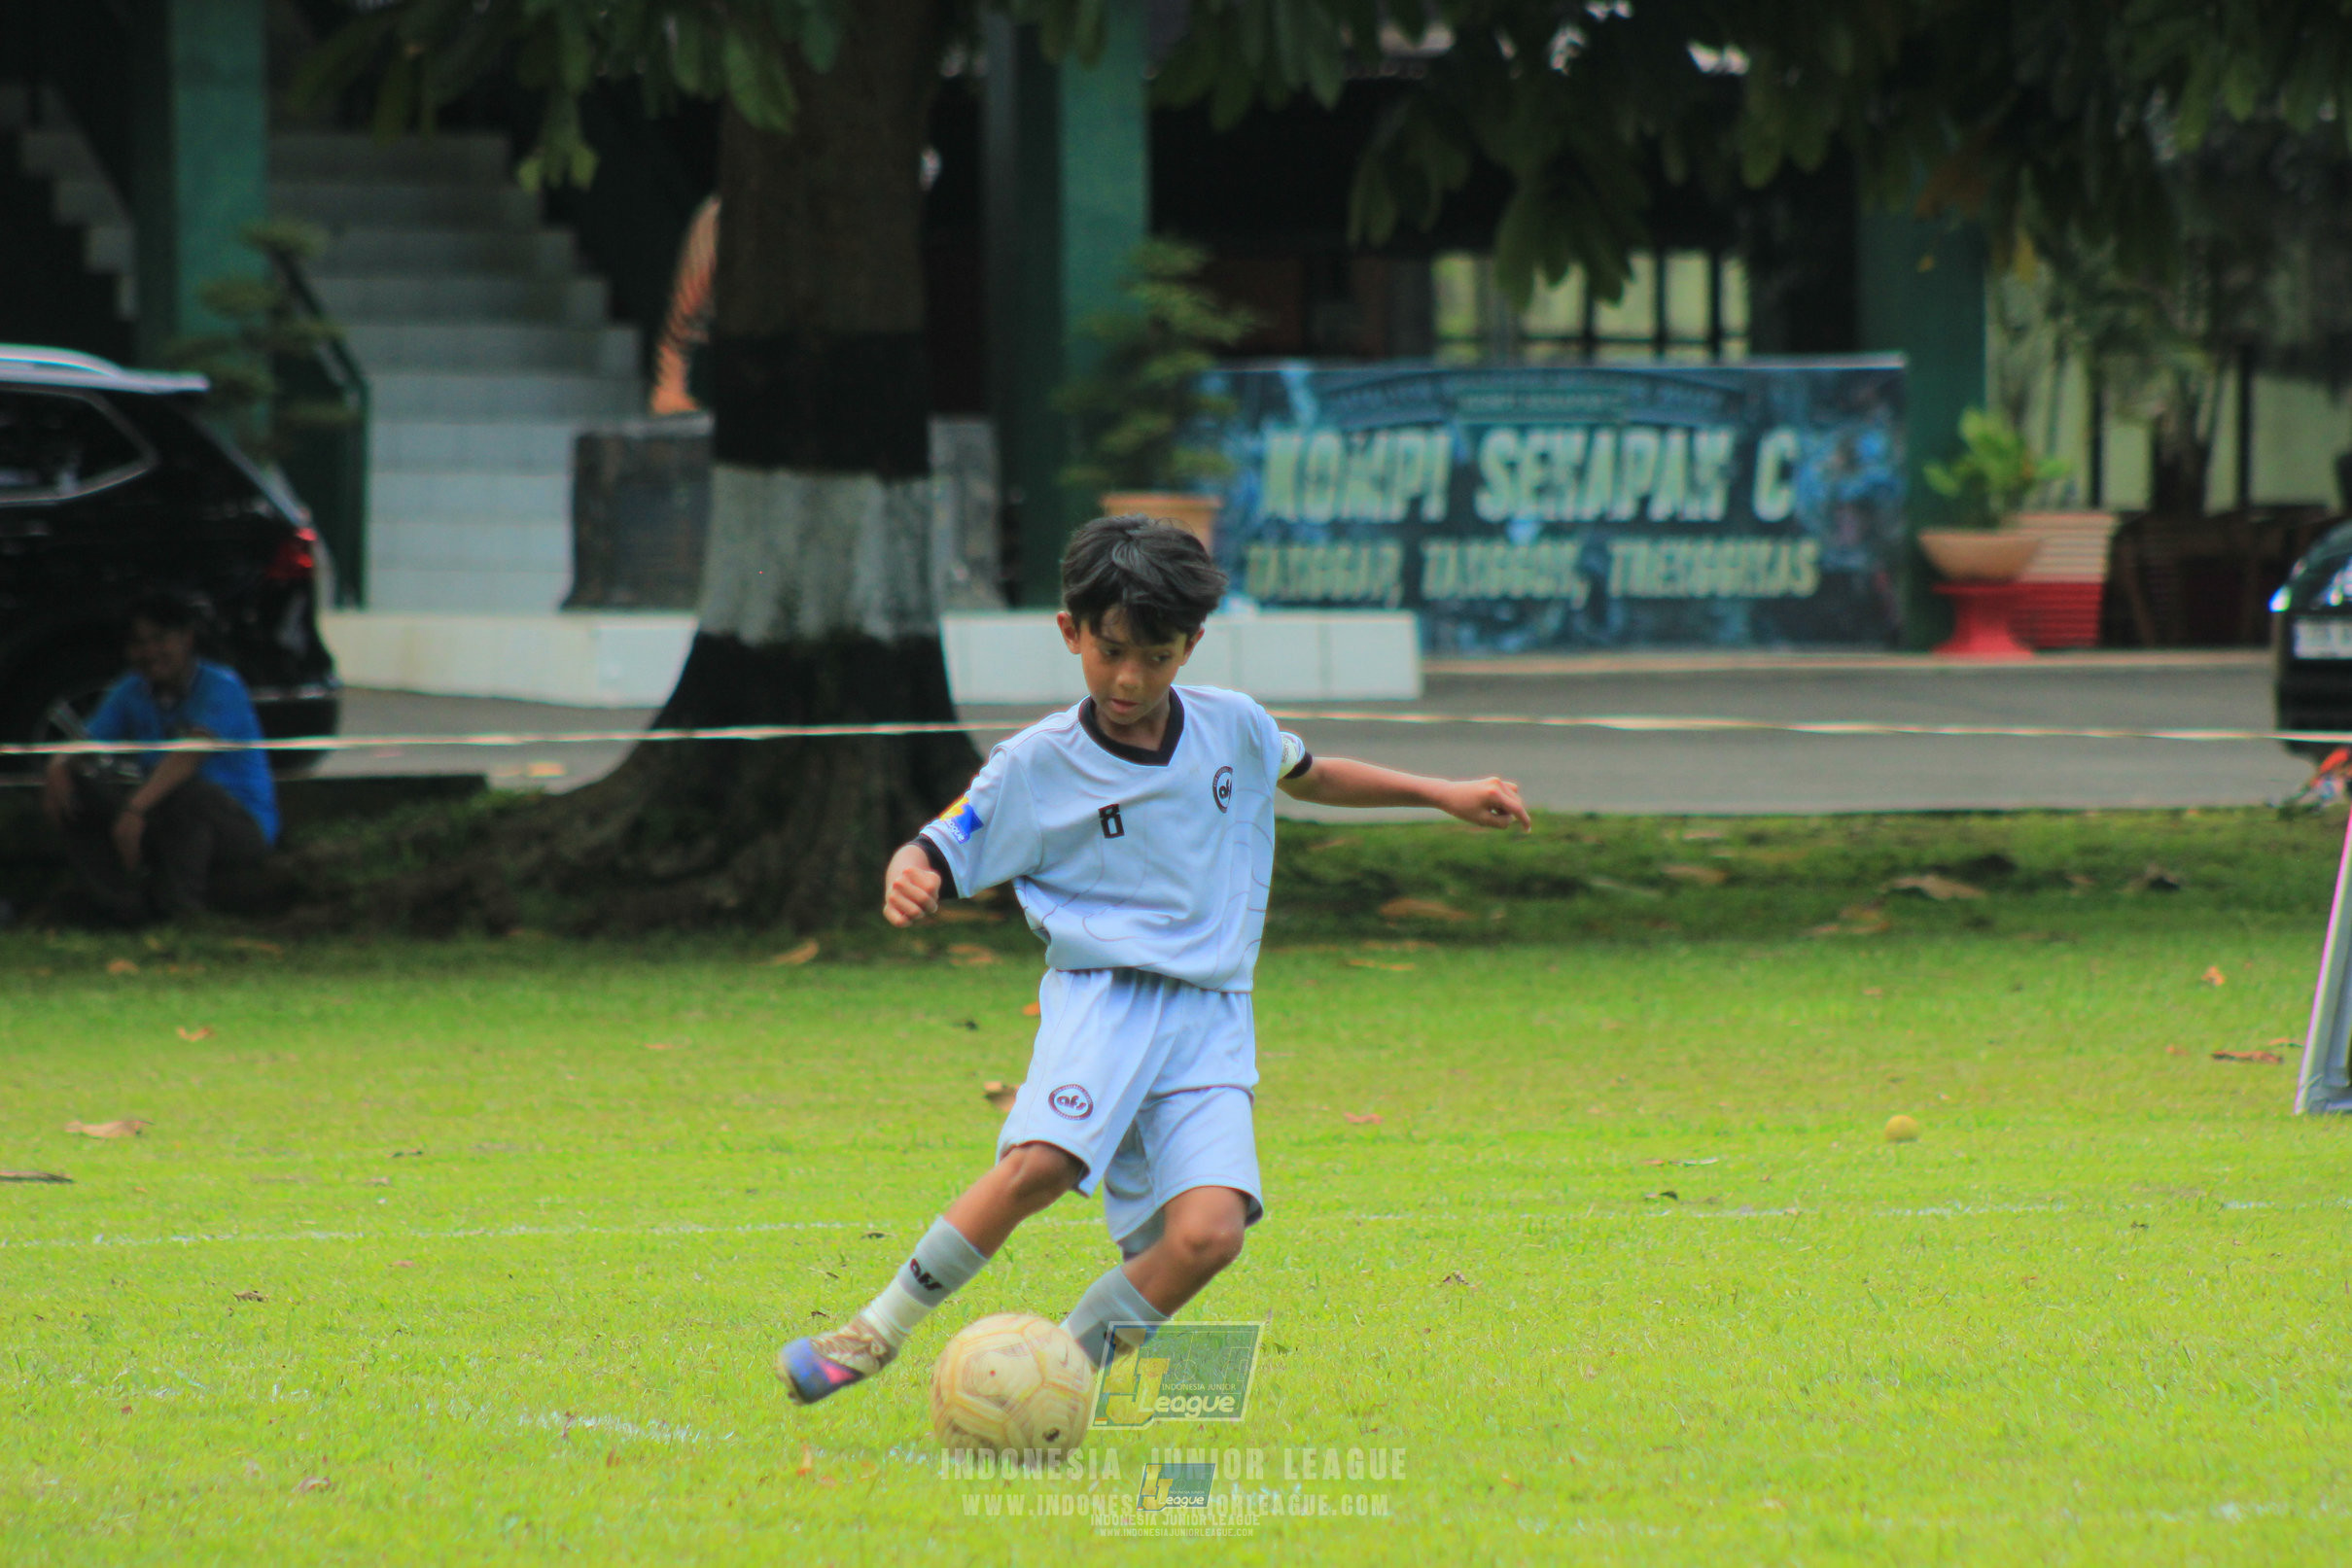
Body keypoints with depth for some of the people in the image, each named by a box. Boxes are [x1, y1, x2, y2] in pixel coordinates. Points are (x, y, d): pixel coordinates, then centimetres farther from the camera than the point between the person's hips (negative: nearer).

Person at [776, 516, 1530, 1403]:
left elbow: (1303, 775, 32)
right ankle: (878, 1332, -15)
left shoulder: (1233, 729, 11)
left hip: (1211, 1018, 3)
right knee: (1039, 1162, -32)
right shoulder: (1039, 766, 0)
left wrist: (1441, 795, 31)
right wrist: (907, 881, -25)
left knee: (1208, 1233, -20)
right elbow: (939, 854, 0)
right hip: (1102, 996, -3)